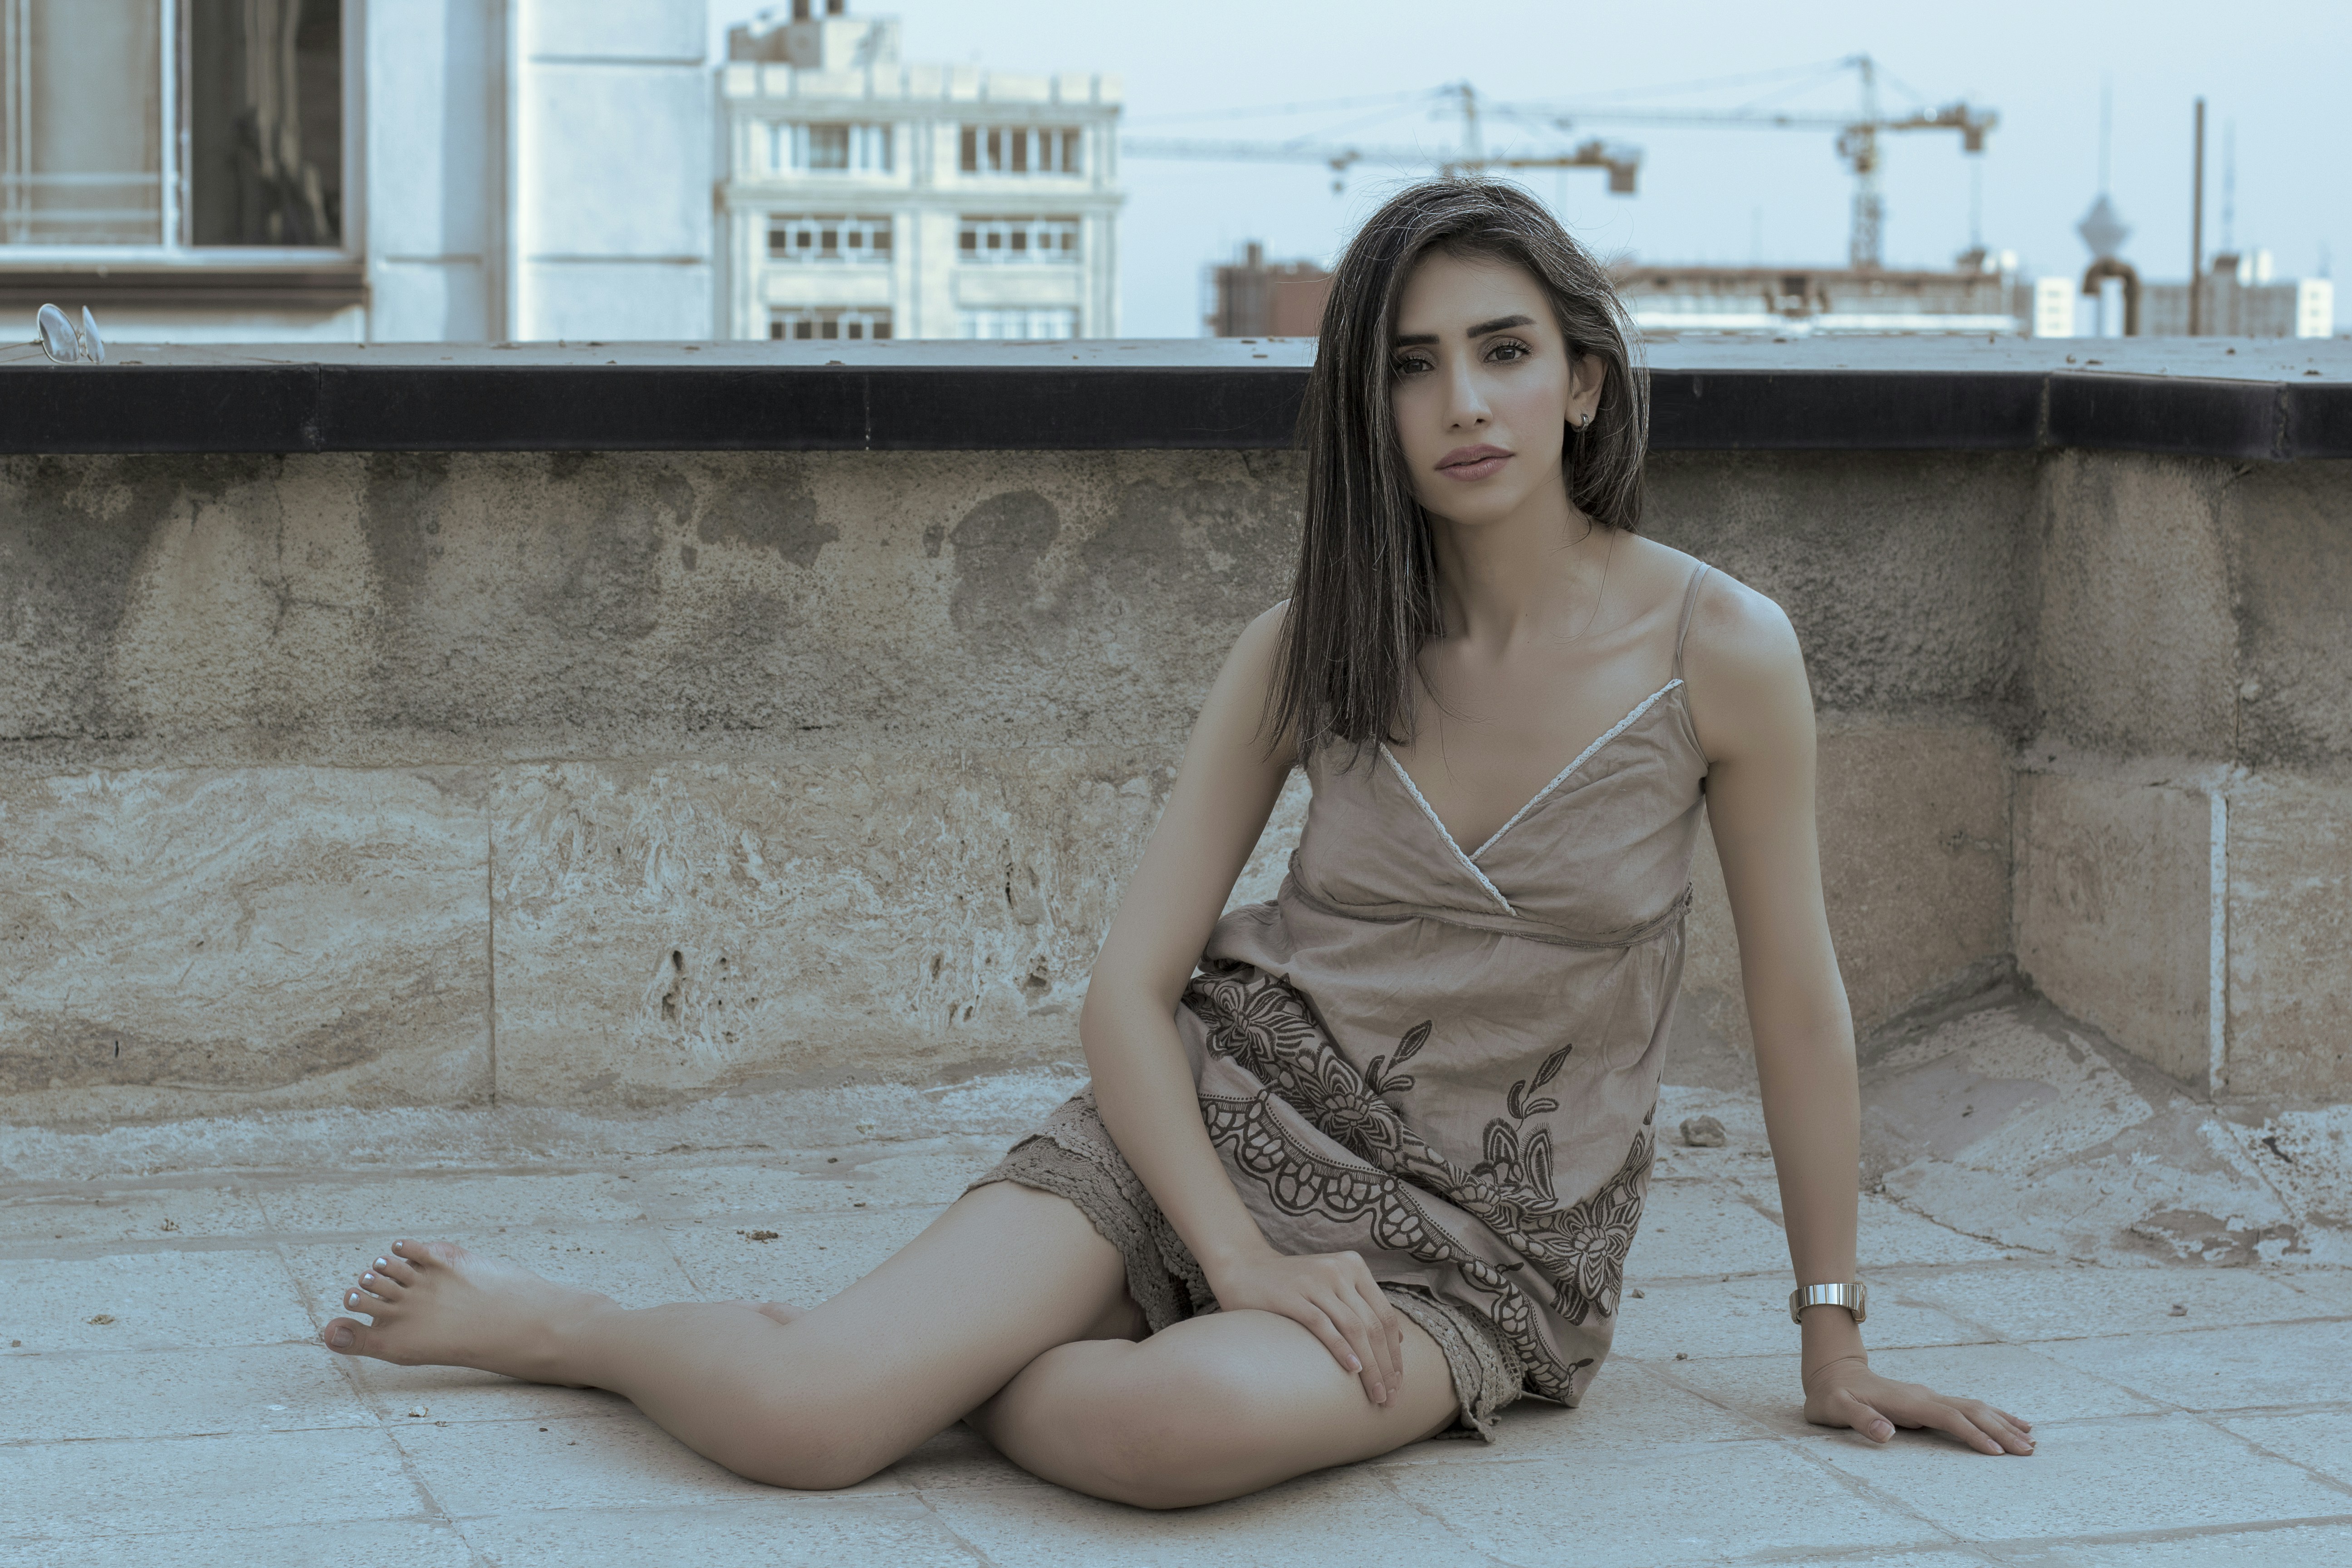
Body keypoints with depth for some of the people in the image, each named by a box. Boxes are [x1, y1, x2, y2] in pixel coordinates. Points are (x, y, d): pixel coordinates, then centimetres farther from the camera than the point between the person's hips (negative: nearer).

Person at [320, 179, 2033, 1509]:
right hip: (1224, 1123, 1)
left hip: (1480, 1242, -1)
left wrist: (1834, 1340, 6)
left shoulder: (1719, 651, -9)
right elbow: (1130, 990, -2)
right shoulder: (1307, 649, -1)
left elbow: (1798, 1001, 0)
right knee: (795, 1422, -23)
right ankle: (556, 1320, 11)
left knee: (1187, 1423, -38)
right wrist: (1247, 1261, -17)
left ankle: (947, 1364, -5)